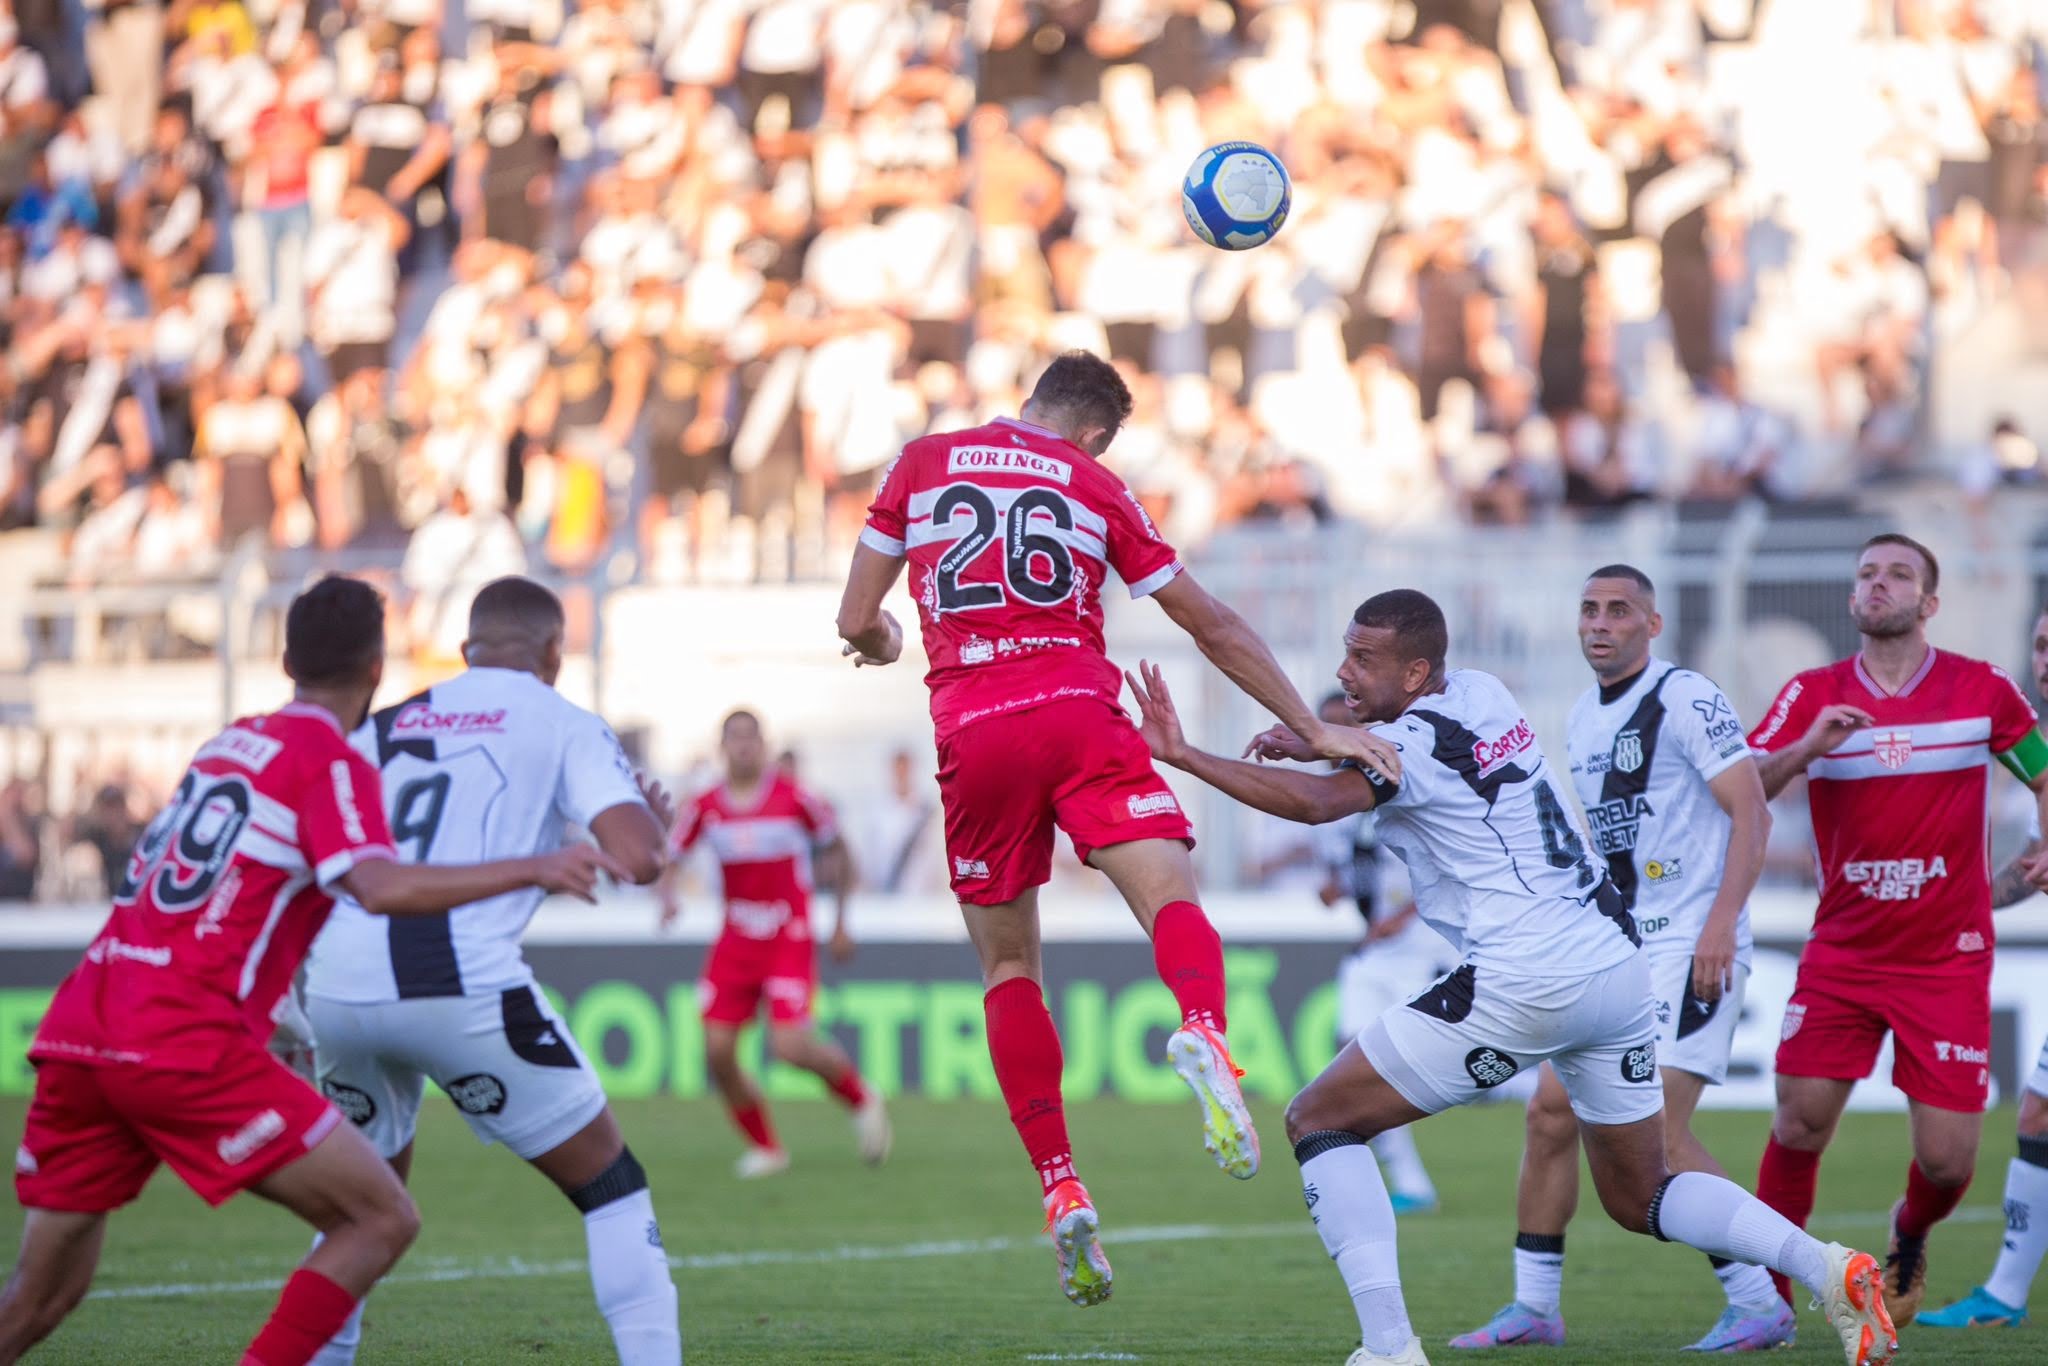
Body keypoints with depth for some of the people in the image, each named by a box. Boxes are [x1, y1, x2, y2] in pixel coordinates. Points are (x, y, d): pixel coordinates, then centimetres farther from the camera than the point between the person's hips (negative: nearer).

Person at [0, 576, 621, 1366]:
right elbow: (381, 888, -18)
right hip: (187, 1042, -8)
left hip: (76, 1033, 8)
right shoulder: (331, 762, -1)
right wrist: (533, 871, -15)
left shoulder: (232, 743, 21)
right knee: (382, 1220, 0)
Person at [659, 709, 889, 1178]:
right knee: (718, 1052, -5)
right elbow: (670, 857, 10)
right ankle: (764, 1148, 13)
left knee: (791, 1046, -18)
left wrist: (841, 923, 7)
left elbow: (837, 850, 5)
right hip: (736, 942, 4)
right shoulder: (707, 807, 1)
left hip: (790, 941, -4)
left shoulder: (793, 796, -8)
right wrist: (667, 896, -12)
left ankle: (861, 1097, 12)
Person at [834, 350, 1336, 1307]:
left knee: (1007, 964, 14)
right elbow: (1213, 628, 16)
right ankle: (1203, 1030, -48)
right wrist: (1309, 726, 22)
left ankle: (1061, 1192, 3)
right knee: (1171, 896, -12)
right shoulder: (1096, 488, 14)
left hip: (973, 734, 1)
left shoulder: (920, 463, 16)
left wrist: (879, 640, 42)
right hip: (1079, 714, -1)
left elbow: (856, 621, 18)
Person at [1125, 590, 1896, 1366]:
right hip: (1619, 968, 8)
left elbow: (1316, 802, -30)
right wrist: (1318, 741, 14)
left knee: (1318, 1120, 2)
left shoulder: (1413, 743, -10)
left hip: (1523, 983, -8)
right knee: (1638, 1199, 23)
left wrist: (1182, 757, -32)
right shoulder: (1481, 694, 13)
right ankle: (1826, 1269, 3)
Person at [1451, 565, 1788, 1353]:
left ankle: (1757, 1304, -7)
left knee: (1655, 1125, -16)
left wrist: (1720, 921, -23)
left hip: (1692, 945, -8)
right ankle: (1533, 1309, 14)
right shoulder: (1582, 719, 15)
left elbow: (1752, 813, -14)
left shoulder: (1685, 700, -10)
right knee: (1552, 1111, 4)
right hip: (1616, 947, 8)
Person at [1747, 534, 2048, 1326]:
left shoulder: (1983, 690, -1)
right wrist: (1806, 748, -24)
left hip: (1947, 957, -1)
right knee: (1800, 1120, -10)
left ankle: (1911, 1235, 32)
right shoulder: (1813, 696, 0)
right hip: (1841, 954, 1)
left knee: (1946, 1158, -4)